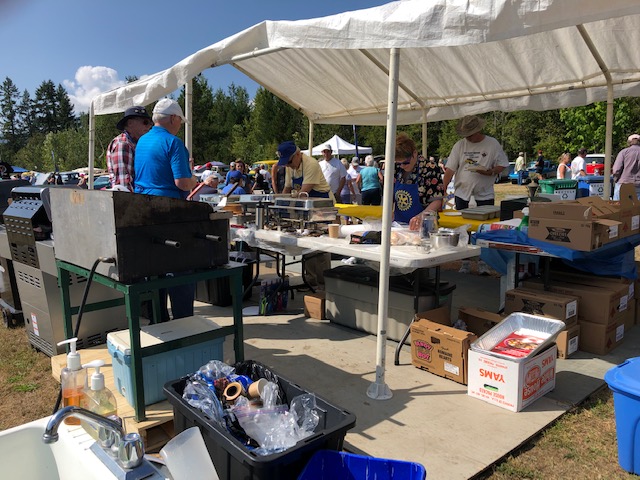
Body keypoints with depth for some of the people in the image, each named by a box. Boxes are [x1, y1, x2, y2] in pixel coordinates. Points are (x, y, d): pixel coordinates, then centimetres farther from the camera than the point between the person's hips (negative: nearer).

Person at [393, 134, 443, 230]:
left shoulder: (430, 168, -6)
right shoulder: (396, 168, 8)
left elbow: (437, 201, -8)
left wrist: (421, 216, -23)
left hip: (422, 226, -4)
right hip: (398, 224, 4)